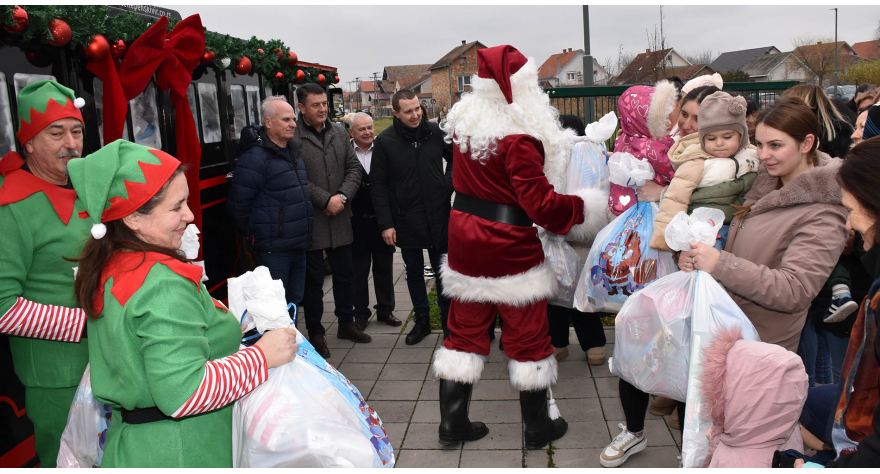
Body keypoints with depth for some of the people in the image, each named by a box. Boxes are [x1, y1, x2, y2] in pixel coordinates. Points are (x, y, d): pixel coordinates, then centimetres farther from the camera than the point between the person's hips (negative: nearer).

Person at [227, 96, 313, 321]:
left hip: (298, 246, 8)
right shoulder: (255, 157, -16)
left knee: (294, 302, 18)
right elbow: (237, 205, -16)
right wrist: (254, 235, -5)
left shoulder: (294, 151, 12)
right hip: (273, 250, -8)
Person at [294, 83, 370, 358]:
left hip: (340, 220, 6)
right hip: (310, 221, -5)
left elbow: (354, 168, 8)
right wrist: (326, 200, -16)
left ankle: (346, 323, 32)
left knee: (345, 274, 16)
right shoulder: (293, 138, -11)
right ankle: (315, 333, 20)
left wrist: (342, 196, -7)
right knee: (313, 279, 6)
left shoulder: (339, 133, 9)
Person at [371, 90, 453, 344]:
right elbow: (378, 185, -4)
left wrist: (449, 182, 0)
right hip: (406, 221, -1)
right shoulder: (384, 142, -6)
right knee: (414, 272, 12)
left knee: (443, 271, 10)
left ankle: (448, 321, 25)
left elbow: (454, 157, 17)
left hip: (438, 217, 1)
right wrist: (385, 223, -9)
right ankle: (422, 320, 29)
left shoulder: (435, 132, -2)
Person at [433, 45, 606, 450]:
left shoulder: (464, 123, 3)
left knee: (465, 329, 15)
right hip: (509, 248, -7)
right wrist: (584, 208, -6)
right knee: (527, 336, 9)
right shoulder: (519, 138, -21)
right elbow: (541, 204, -23)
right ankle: (538, 428, 24)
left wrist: (553, 145, 14)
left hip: (464, 240, 7)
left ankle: (452, 423, 24)